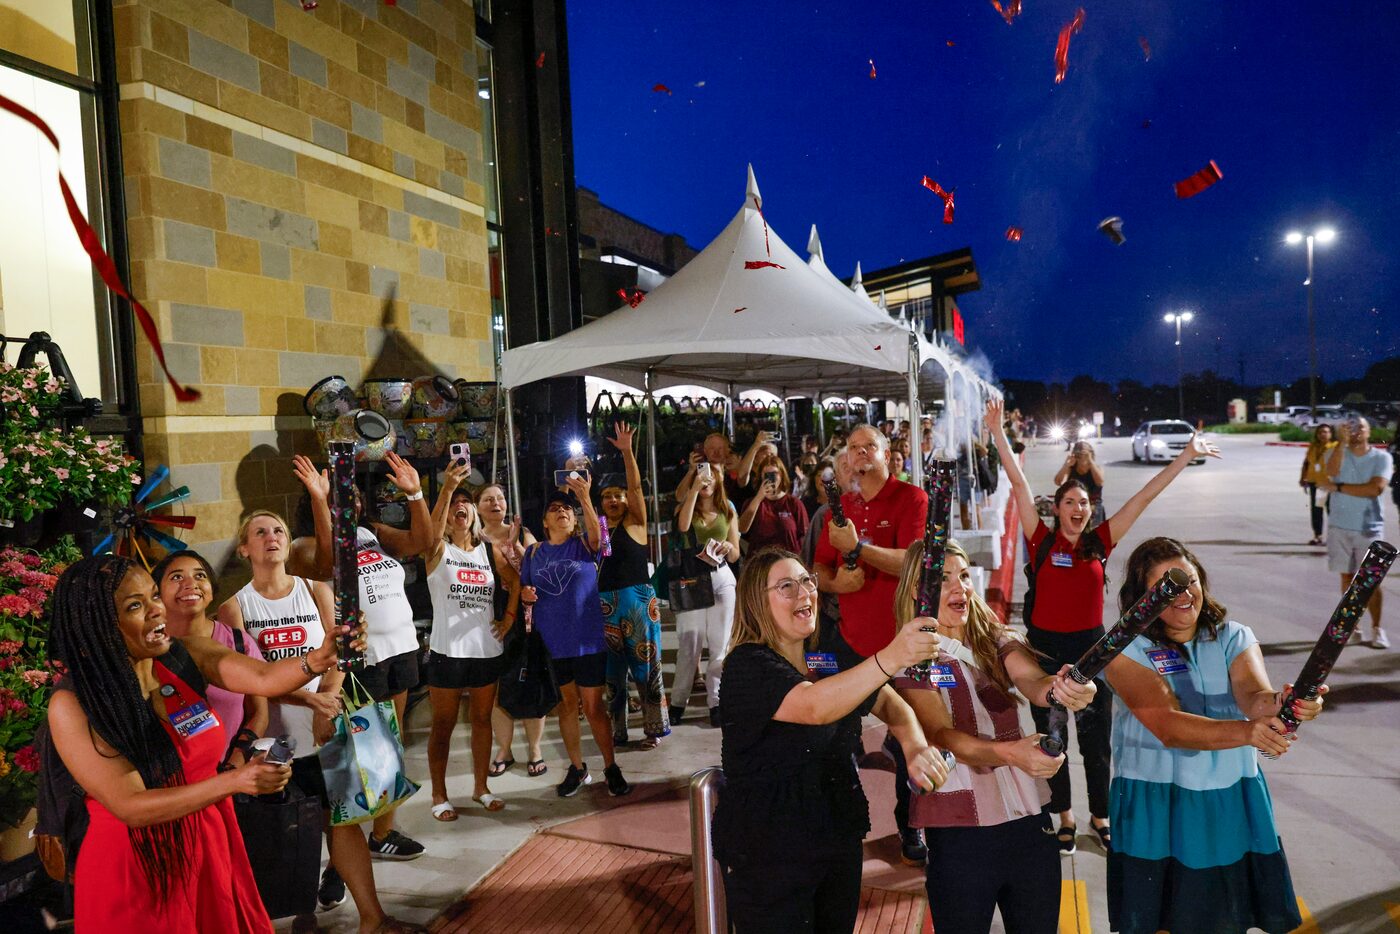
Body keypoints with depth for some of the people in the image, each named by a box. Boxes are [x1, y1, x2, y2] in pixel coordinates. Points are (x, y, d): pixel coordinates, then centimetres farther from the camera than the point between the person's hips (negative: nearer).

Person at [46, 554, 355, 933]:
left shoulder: (187, 655, -5)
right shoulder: (72, 704, -18)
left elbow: (264, 678, -19)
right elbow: (130, 807, -23)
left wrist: (318, 659, -39)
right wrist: (234, 782, -33)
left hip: (211, 848, 5)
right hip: (133, 867, -4)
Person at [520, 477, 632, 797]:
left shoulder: (584, 545, -1)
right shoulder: (534, 552, 6)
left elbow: (596, 533, -24)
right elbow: (524, 592, 11)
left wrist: (585, 498, -39)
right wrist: (524, 595, -13)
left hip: (587, 639, -2)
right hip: (551, 641, 2)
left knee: (593, 706, 0)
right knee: (566, 704, 13)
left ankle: (611, 768, 15)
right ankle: (577, 768, 26)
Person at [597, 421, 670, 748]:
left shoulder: (635, 522, 1)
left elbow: (636, 486, -13)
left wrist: (627, 451, -24)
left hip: (638, 599, -4)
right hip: (606, 603, 4)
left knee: (645, 663, 0)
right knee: (611, 668, 8)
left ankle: (654, 727, 10)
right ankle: (616, 729, 18)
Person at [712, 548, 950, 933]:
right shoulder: (747, 664, -18)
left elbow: (893, 705, 9)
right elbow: (814, 707, -35)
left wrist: (916, 746, -14)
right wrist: (890, 658, -48)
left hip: (840, 840, 6)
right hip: (768, 855, -6)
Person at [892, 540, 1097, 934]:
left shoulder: (998, 642, 3)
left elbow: (1033, 682, -17)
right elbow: (941, 736, -22)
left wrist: (1061, 689, -41)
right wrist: (1009, 752, -40)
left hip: (1029, 819, 4)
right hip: (958, 835, -3)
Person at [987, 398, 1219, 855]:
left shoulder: (1100, 543, -1)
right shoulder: (1042, 541, -7)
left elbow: (1144, 495, -2)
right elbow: (1019, 483, -12)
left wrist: (1186, 456, -2)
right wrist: (998, 431, -16)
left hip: (1091, 647, 2)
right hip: (1045, 649, -2)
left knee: (1096, 740, 12)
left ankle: (1100, 816, 30)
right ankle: (1063, 817, 28)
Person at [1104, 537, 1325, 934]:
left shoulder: (1235, 637, -1)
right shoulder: (1126, 650, -13)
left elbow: (1254, 694, -21)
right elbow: (1168, 726, -27)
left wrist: (1278, 704, -45)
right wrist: (1246, 732, -43)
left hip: (1233, 805, 3)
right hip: (1155, 810, -3)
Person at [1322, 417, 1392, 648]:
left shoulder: (1382, 457, -2)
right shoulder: (1338, 453, 4)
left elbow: (1376, 488, -17)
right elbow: (1332, 471, -20)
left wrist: (1338, 488, -14)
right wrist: (1342, 440, -26)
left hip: (1369, 527, -2)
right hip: (1341, 527, 2)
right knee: (1347, 577, 7)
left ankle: (1377, 629, 4)